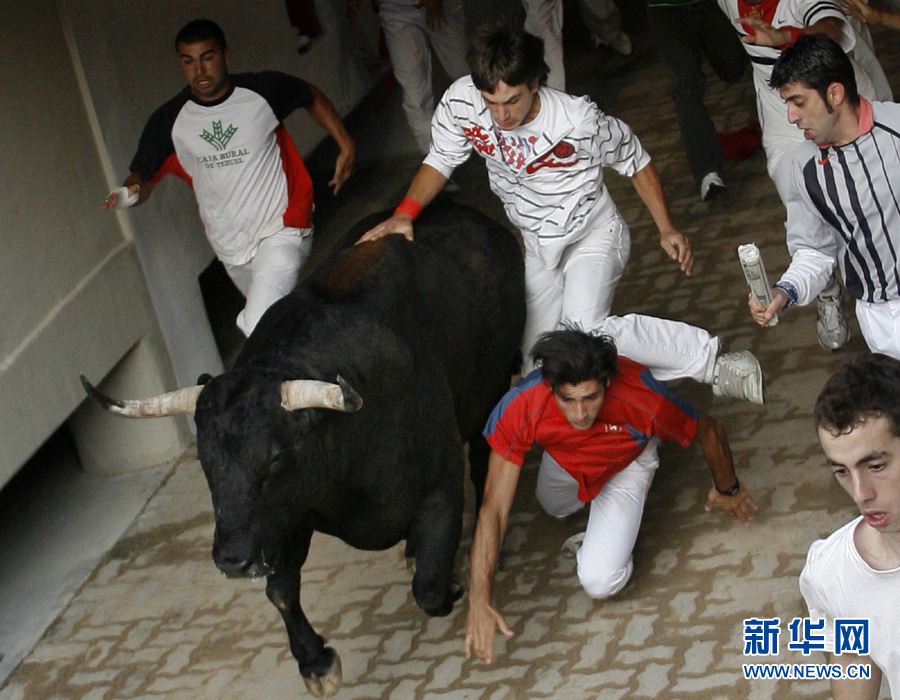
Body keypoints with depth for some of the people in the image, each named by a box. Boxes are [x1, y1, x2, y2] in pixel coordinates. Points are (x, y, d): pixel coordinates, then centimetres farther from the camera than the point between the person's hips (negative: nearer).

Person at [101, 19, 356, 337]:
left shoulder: (263, 90, -11)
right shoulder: (169, 122, -6)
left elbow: (311, 96, 9)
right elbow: (143, 176, 1)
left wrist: (346, 144, 2)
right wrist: (129, 193, -23)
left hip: (280, 230, -4)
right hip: (230, 247, 4)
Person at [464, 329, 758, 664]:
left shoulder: (643, 398, -43)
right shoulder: (519, 409, -42)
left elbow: (709, 431, -21)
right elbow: (494, 509, -36)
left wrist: (727, 489, -1)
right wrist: (479, 601, -43)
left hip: (626, 464, -2)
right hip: (563, 461, 2)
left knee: (601, 582, -18)